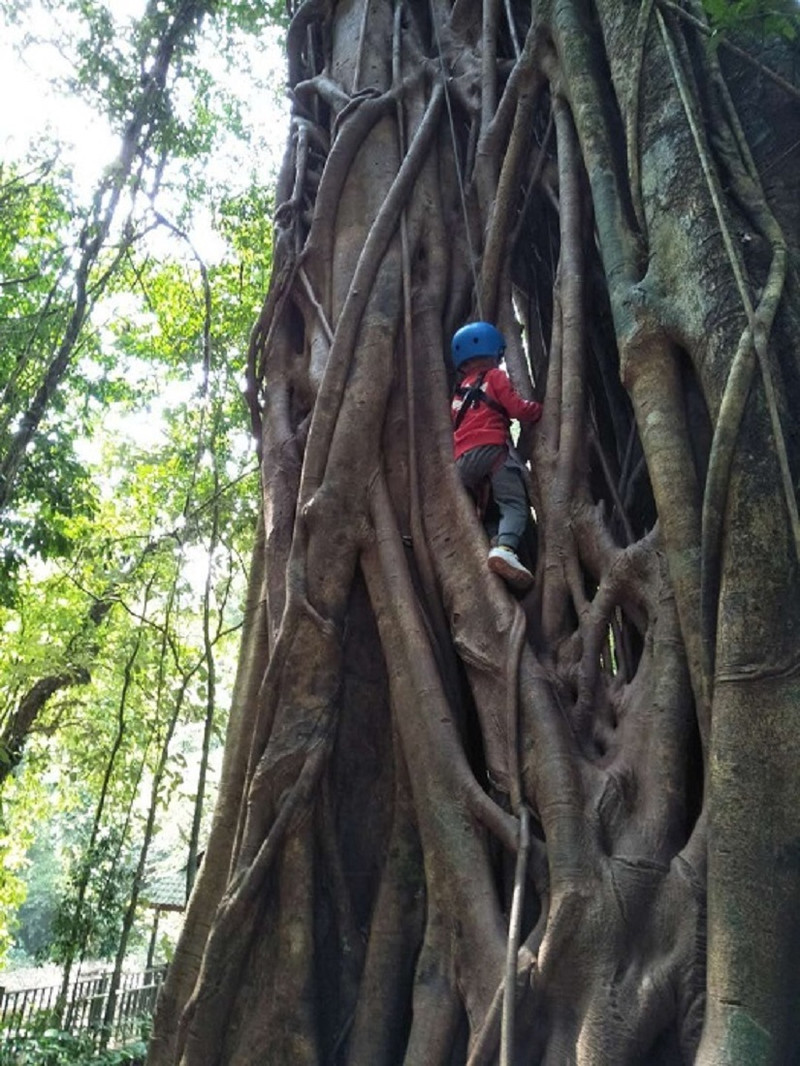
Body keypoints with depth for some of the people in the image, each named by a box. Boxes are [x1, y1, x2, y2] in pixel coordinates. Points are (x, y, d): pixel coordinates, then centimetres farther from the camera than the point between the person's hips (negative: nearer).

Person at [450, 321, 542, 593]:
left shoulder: (458, 393, 32)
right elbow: (518, 409, 4)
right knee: (515, 505, -14)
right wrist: (539, 409, 21)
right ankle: (505, 549, -39)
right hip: (492, 449, -6)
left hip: (463, 458, 6)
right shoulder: (494, 376, 14)